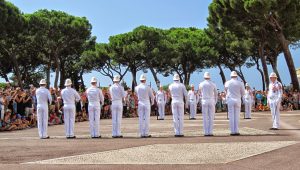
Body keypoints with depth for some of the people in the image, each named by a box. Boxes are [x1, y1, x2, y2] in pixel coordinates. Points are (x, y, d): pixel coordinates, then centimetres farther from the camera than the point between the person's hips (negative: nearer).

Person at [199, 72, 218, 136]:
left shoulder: (201, 84, 2)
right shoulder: (213, 84, 4)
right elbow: (216, 95, 7)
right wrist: (215, 103, 15)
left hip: (204, 101, 0)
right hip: (211, 101, 0)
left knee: (205, 117, 2)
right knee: (211, 117, 3)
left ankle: (206, 132, -1)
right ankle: (210, 132, -1)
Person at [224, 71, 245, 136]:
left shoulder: (227, 83, 1)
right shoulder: (240, 83, 0)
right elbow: (243, 93, 7)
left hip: (230, 100, 0)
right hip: (237, 100, 0)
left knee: (231, 116, 1)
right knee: (237, 116, 3)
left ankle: (233, 131, 0)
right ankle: (236, 131, 1)